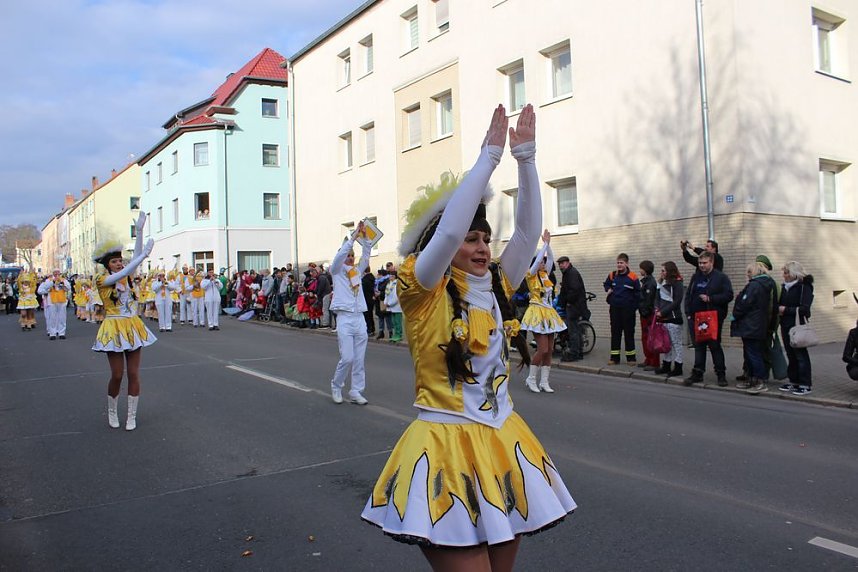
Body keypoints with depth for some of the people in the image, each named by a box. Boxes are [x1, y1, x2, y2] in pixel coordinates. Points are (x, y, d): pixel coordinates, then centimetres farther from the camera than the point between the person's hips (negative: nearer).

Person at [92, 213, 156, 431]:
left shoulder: (125, 277, 9)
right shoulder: (102, 280, -6)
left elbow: (136, 256, -2)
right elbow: (120, 274, -24)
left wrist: (139, 230, -10)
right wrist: (145, 254, -29)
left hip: (133, 326, 5)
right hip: (115, 328, -5)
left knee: (134, 374, 3)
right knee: (117, 375, 0)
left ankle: (132, 416, 12)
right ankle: (112, 412, 24)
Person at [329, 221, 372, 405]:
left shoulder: (357, 270, 17)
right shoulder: (337, 271, 4)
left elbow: (366, 255, 9)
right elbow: (340, 255, -12)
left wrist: (364, 237, -1)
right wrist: (354, 236, -13)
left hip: (360, 318, 5)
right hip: (345, 318, -5)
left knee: (359, 359, 4)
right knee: (347, 358, -9)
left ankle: (356, 392, 11)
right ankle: (336, 386, 13)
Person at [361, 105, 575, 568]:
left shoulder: (496, 286, 8)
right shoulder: (422, 290, -9)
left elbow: (528, 230, 1)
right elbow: (449, 230, -24)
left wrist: (525, 157, -5)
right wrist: (490, 155, -18)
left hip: (502, 442, 7)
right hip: (449, 447, -6)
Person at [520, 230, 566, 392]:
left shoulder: (546, 274, 13)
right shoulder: (531, 275, -4)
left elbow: (550, 258, 8)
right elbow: (538, 259, -14)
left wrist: (548, 243, 4)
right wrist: (545, 243, -8)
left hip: (549, 313, 7)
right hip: (537, 313, -7)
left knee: (549, 350, 4)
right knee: (543, 349, -12)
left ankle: (544, 382, 11)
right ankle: (531, 379, 4)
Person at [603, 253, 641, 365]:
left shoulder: (633, 277, -8)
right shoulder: (612, 275, 5)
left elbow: (637, 294, -4)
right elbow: (606, 284, 24)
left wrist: (634, 306, -11)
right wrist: (608, 289, 3)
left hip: (628, 309, -4)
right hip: (614, 308, 4)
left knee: (629, 333, 3)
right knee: (615, 333, 7)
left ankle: (631, 357, 12)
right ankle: (614, 357, 13)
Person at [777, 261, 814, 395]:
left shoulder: (804, 287, -8)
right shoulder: (785, 287, 12)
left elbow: (804, 309, -15)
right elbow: (781, 304, 19)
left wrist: (786, 310, -14)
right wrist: (778, 308, -2)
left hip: (798, 326, -6)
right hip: (786, 326, 7)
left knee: (800, 354, -2)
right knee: (791, 354, 10)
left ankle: (805, 385, 3)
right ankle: (794, 382, 18)